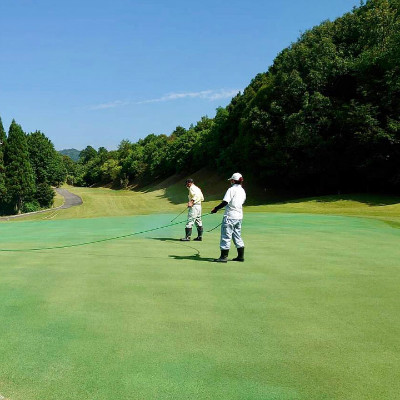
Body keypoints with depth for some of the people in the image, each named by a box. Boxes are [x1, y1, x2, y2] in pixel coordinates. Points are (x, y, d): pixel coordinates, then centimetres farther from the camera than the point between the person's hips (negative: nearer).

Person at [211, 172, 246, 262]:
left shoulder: (232, 189, -12)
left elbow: (225, 202, -20)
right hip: (239, 216, 8)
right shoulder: (243, 191, 12)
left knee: (226, 236, -3)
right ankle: (241, 256, 17)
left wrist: (216, 208, -11)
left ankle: (224, 256, -3)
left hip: (230, 216, -8)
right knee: (237, 236, 15)